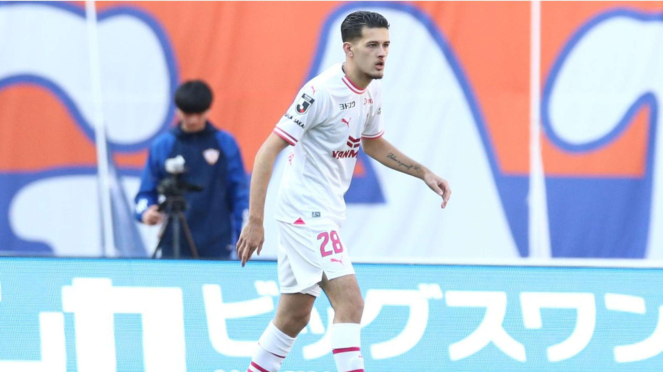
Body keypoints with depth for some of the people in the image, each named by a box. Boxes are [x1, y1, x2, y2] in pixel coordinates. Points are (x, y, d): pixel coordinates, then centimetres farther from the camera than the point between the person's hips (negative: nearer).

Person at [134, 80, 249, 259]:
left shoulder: (226, 143, 3)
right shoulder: (162, 145, 3)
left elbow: (239, 194, 4)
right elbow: (147, 191, 7)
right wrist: (145, 212, -15)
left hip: (216, 249, -1)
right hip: (174, 249, 1)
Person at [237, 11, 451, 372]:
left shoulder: (371, 91, 6)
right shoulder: (321, 92, -20)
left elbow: (373, 144, 26)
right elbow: (267, 152, -19)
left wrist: (424, 173, 15)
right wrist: (255, 222, -22)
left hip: (325, 213, 9)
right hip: (304, 210, -9)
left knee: (294, 317, 13)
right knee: (350, 302, -18)